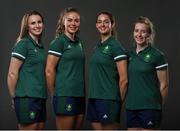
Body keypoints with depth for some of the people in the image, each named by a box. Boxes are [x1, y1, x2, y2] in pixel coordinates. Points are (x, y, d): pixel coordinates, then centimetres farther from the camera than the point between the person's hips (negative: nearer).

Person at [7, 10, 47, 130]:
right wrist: (14, 97, -5)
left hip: (41, 98, 8)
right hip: (27, 98, -8)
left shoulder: (41, 47, 15)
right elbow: (12, 73, -11)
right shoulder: (23, 44, -8)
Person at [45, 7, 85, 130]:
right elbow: (49, 70, -10)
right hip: (65, 95, -7)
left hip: (80, 95, 7)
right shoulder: (59, 42, -7)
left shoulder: (79, 43, 14)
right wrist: (54, 94, -3)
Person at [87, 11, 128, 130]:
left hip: (108, 100, -7)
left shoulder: (116, 46, -8)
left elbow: (124, 79, -10)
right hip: (94, 99, 7)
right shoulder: (97, 47, 16)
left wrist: (119, 101, -2)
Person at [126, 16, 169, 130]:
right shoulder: (130, 55, 11)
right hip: (131, 108, 6)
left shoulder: (157, 55, -7)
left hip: (149, 108, -6)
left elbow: (164, 85, -4)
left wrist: (157, 106, 3)